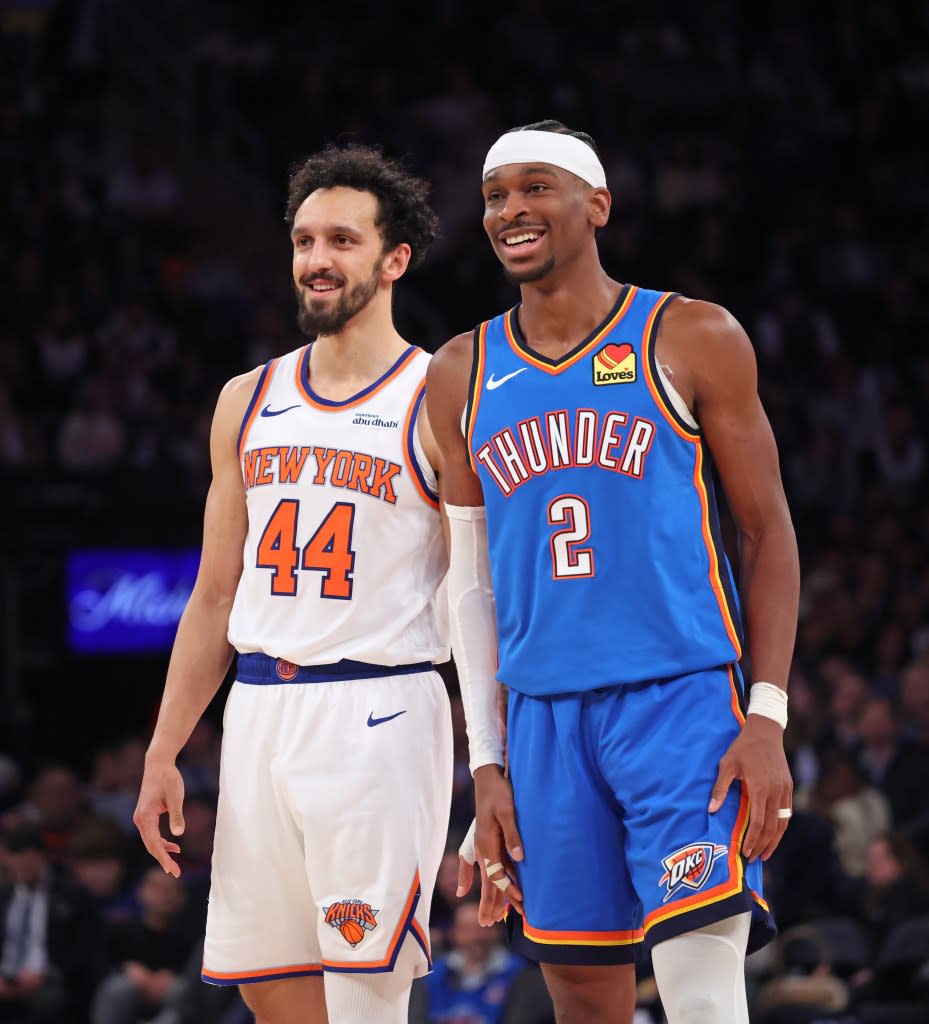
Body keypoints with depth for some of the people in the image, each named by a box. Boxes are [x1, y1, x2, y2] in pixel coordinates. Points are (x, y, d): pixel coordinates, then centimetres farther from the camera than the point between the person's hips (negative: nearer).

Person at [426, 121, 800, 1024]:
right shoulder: (462, 376, 11)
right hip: (546, 717, 4)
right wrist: (486, 766, 8)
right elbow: (470, 579, 14)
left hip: (685, 701, -4)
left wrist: (767, 719, -9)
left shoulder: (692, 341, 1)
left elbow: (768, 534, 2)